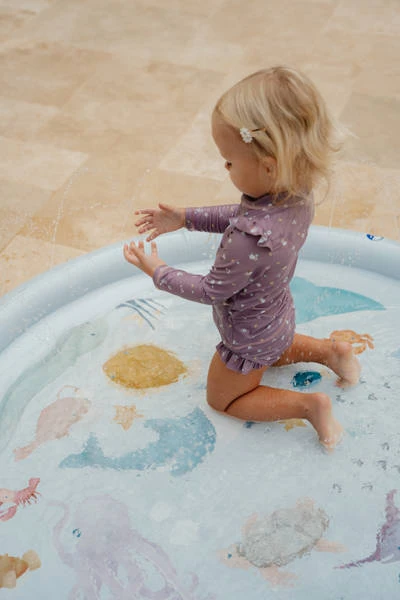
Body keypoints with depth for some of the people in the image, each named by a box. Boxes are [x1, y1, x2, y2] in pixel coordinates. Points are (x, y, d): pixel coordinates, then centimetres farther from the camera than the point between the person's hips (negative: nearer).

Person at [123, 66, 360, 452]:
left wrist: (157, 271, -14)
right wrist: (186, 218, -5)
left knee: (222, 400, 21)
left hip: (249, 340, -8)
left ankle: (308, 406, 7)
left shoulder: (250, 240, -45)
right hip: (278, 318, 8)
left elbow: (211, 291, -27)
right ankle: (331, 351, 22)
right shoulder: (297, 195, -21)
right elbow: (238, 215, -1)